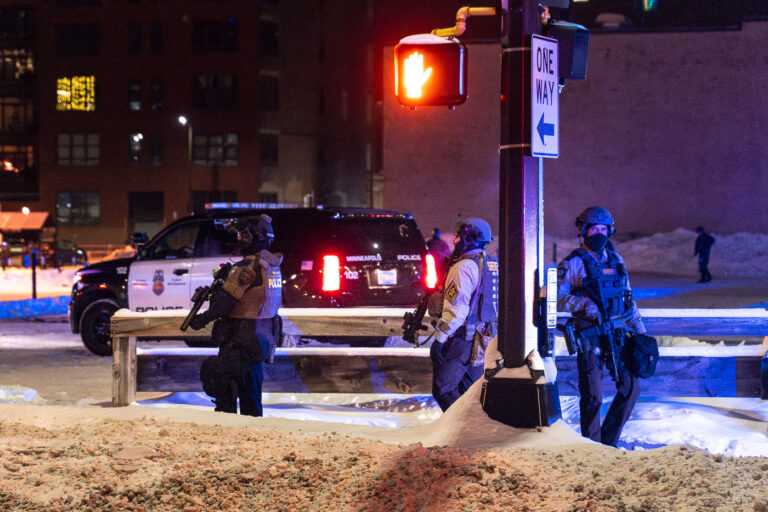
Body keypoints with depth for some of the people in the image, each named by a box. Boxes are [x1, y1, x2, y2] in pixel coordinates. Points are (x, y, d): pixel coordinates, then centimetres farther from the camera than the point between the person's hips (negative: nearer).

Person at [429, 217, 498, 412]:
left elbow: (456, 309, -21)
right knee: (470, 391, 15)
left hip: (461, 340, -9)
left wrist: (439, 339, -20)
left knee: (442, 390, -6)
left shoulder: (464, 267, -15)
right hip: (480, 341, 9)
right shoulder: (492, 266, 12)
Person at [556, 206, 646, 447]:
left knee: (630, 387, 2)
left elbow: (628, 299, 23)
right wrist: (583, 304, -24)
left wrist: (641, 331, 21)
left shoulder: (616, 261, 16)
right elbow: (557, 296, -10)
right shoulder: (573, 263, -2)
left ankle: (609, 441, 15)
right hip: (589, 335, -5)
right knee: (592, 395, -2)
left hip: (616, 334, 6)